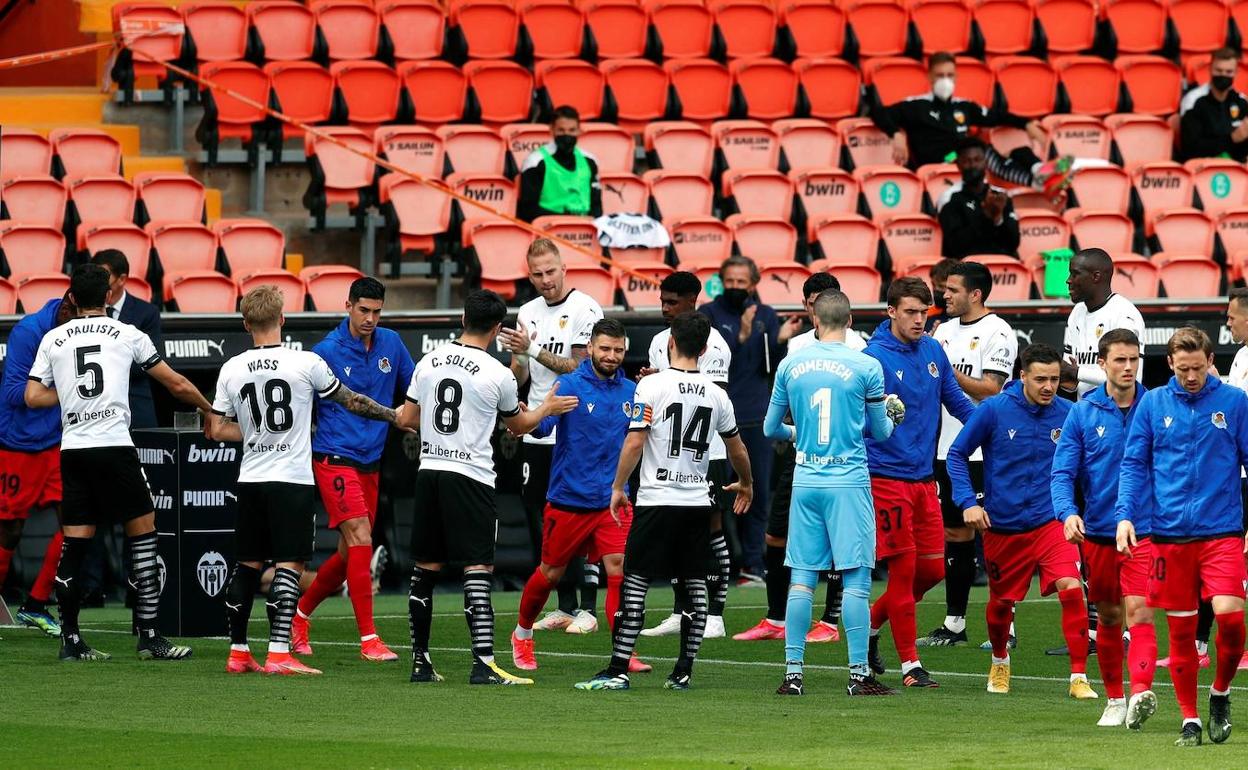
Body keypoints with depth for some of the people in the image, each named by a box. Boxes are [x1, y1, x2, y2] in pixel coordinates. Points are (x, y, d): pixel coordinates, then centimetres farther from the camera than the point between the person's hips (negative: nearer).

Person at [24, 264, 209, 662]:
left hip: (72, 450, 3)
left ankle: (71, 640, 8)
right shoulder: (127, 334, 5)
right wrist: (209, 410, 28)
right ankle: (149, 637, -2)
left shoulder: (53, 339, 10)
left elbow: (33, 397, 7)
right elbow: (177, 384, 11)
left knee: (73, 546, 7)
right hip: (114, 446, -3)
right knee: (143, 536, 3)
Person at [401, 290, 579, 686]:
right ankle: (483, 664, -17)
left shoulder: (429, 362, 4)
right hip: (471, 475, -5)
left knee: (425, 571, 12)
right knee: (478, 570, -7)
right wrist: (547, 408, 28)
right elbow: (517, 425, 10)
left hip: (429, 470, 5)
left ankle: (420, 662, 17)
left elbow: (407, 419, 11)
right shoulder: (498, 374, -8)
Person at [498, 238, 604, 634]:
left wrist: (533, 350, -20)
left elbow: (579, 367, -14)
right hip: (537, 434, 7)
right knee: (540, 520, 7)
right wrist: (518, 356, -7)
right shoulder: (528, 312, 13)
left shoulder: (585, 308, -8)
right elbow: (520, 378, 15)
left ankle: (587, 609, -2)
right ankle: (565, 607, 14)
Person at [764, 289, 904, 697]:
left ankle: (793, 672, 6)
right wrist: (893, 414, 28)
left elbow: (771, 429, 14)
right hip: (849, 480, -3)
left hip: (805, 480, 3)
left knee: (801, 580, 7)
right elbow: (881, 432, 5)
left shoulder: (790, 365, 3)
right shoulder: (866, 367, -6)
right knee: (856, 580, 0)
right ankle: (859, 673, -2)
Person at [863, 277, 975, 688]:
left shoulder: (933, 351, 8)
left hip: (924, 478, 7)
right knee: (904, 569, -4)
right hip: (887, 477, -7)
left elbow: (956, 401, 17)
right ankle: (910, 664, 3)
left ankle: (872, 622, 27)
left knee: (932, 569, 7)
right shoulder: (873, 357, -11)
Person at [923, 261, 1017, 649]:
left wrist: (947, 370, -17)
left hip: (984, 452, -8)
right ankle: (954, 624, 16)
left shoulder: (997, 333, -8)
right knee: (954, 533, 10)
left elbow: (991, 390, -15)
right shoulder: (945, 330, 14)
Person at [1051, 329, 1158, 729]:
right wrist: (1068, 512, -19)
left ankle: (1141, 692, -31)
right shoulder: (1083, 412, 1)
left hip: (1144, 530, -2)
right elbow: (1062, 471, -2)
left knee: (1139, 613, -17)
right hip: (1097, 531, 2)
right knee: (1109, 617, 13)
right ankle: (1114, 699, 26)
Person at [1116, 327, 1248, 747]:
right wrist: (1125, 515, -4)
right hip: (1169, 535, 2)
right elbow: (1134, 464, 8)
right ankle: (1190, 719, 16)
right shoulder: (1152, 404, 5)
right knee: (1180, 632, 4)